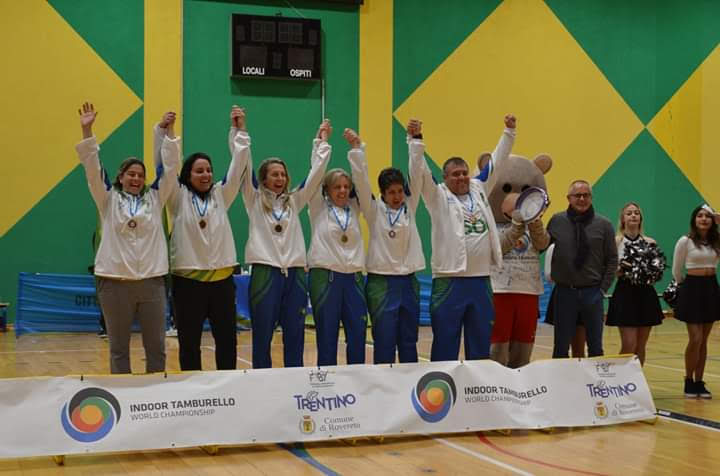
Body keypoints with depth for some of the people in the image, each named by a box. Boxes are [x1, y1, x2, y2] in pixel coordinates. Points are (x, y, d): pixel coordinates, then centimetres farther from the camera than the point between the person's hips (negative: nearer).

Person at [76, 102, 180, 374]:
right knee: (118, 348, 7)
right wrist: (87, 131, -10)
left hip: (151, 280, 1)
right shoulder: (109, 200, 7)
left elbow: (170, 167, 5)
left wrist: (169, 131, -4)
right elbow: (92, 168, -1)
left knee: (156, 346, 6)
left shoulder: (154, 198, 10)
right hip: (115, 281, -1)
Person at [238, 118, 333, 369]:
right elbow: (243, 164, -2)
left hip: (294, 273, 3)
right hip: (264, 272, -3)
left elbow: (316, 172, 14)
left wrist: (322, 141, 15)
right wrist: (238, 131, -3)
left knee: (295, 335, 6)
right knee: (262, 336, 3)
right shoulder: (254, 199, 6)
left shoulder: (294, 201, 15)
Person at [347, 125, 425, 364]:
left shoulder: (409, 206, 7)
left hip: (408, 281, 4)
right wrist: (356, 148, -20)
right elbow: (361, 181, -12)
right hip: (381, 282, -4)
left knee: (409, 342, 10)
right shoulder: (374, 210, -2)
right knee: (384, 343, -1)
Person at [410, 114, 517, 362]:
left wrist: (509, 132, 19)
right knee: (446, 344, 0)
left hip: (481, 280, 5)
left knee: (480, 345, 12)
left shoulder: (478, 189, 13)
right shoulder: (438, 196, 0)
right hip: (450, 281, -5)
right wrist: (416, 139, -21)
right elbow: (419, 172, -12)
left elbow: (496, 161, 21)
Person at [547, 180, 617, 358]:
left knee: (595, 346, 9)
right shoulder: (557, 221, 0)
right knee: (561, 346, 6)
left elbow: (612, 259, 4)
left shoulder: (604, 225, 1)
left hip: (592, 292, 1)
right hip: (565, 292, 0)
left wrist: (603, 288, -2)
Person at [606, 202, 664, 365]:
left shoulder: (650, 242, 7)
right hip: (625, 293, -3)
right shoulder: (615, 241, -1)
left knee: (640, 347, 8)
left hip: (646, 293, 3)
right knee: (629, 345, -9)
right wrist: (621, 270, -22)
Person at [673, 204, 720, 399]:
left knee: (703, 340, 7)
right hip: (692, 289, -4)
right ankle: (688, 382, 5)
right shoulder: (685, 241, -5)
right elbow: (676, 271, 2)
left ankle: (699, 382, 13)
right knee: (695, 339, -8)